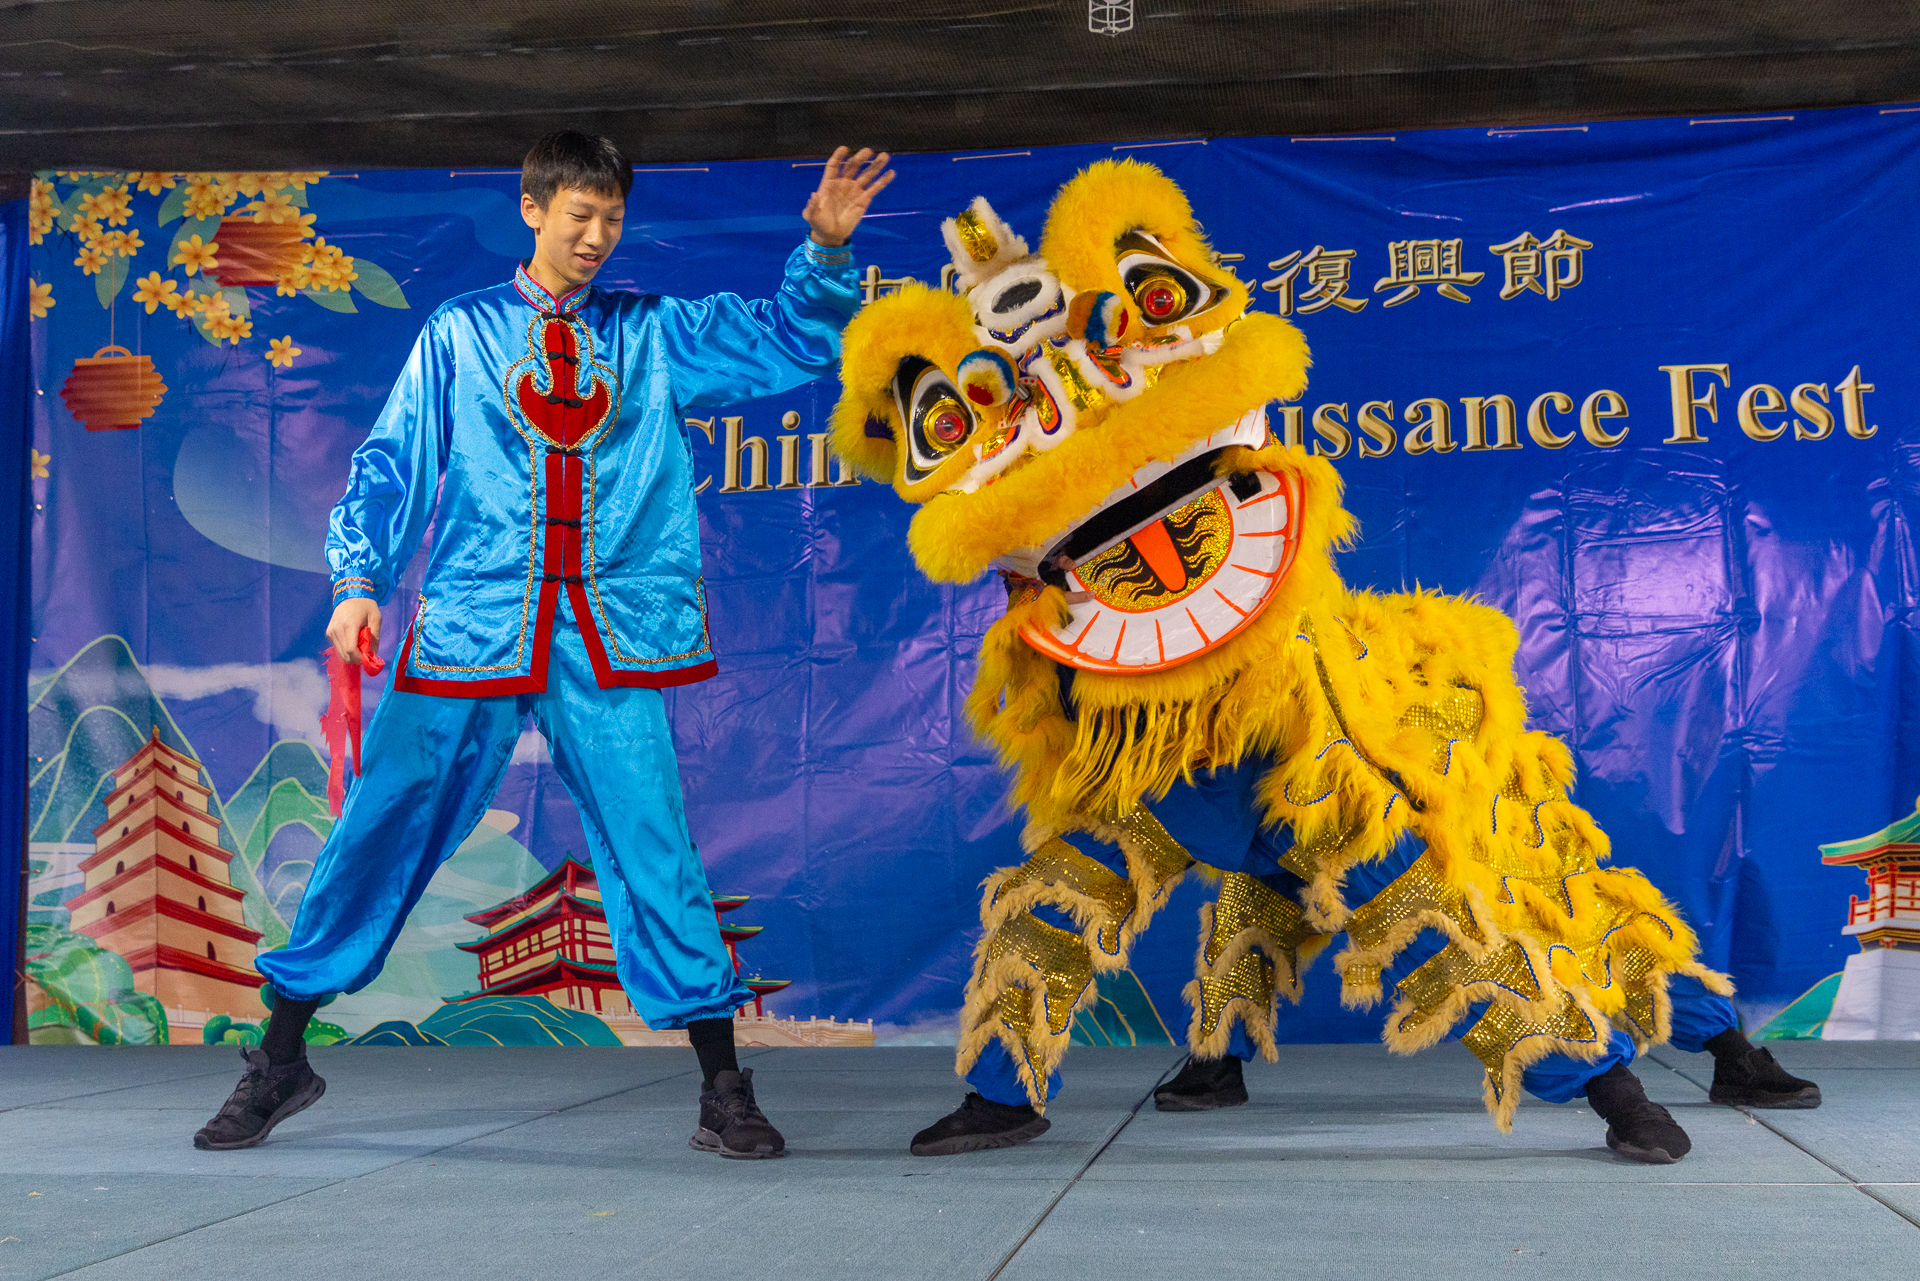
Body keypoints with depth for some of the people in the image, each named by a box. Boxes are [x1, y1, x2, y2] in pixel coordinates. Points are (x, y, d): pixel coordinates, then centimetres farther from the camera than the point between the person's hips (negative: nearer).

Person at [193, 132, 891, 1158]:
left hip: (611, 635, 0)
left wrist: (827, 249, -9)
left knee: (652, 843, -4)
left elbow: (794, 342, 8)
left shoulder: (656, 335, 13)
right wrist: (358, 580, -7)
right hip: (471, 628, 0)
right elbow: (392, 463, 6)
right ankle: (281, 1057, 19)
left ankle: (722, 1085, 6)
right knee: (382, 829, 3)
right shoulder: (460, 334, 10)